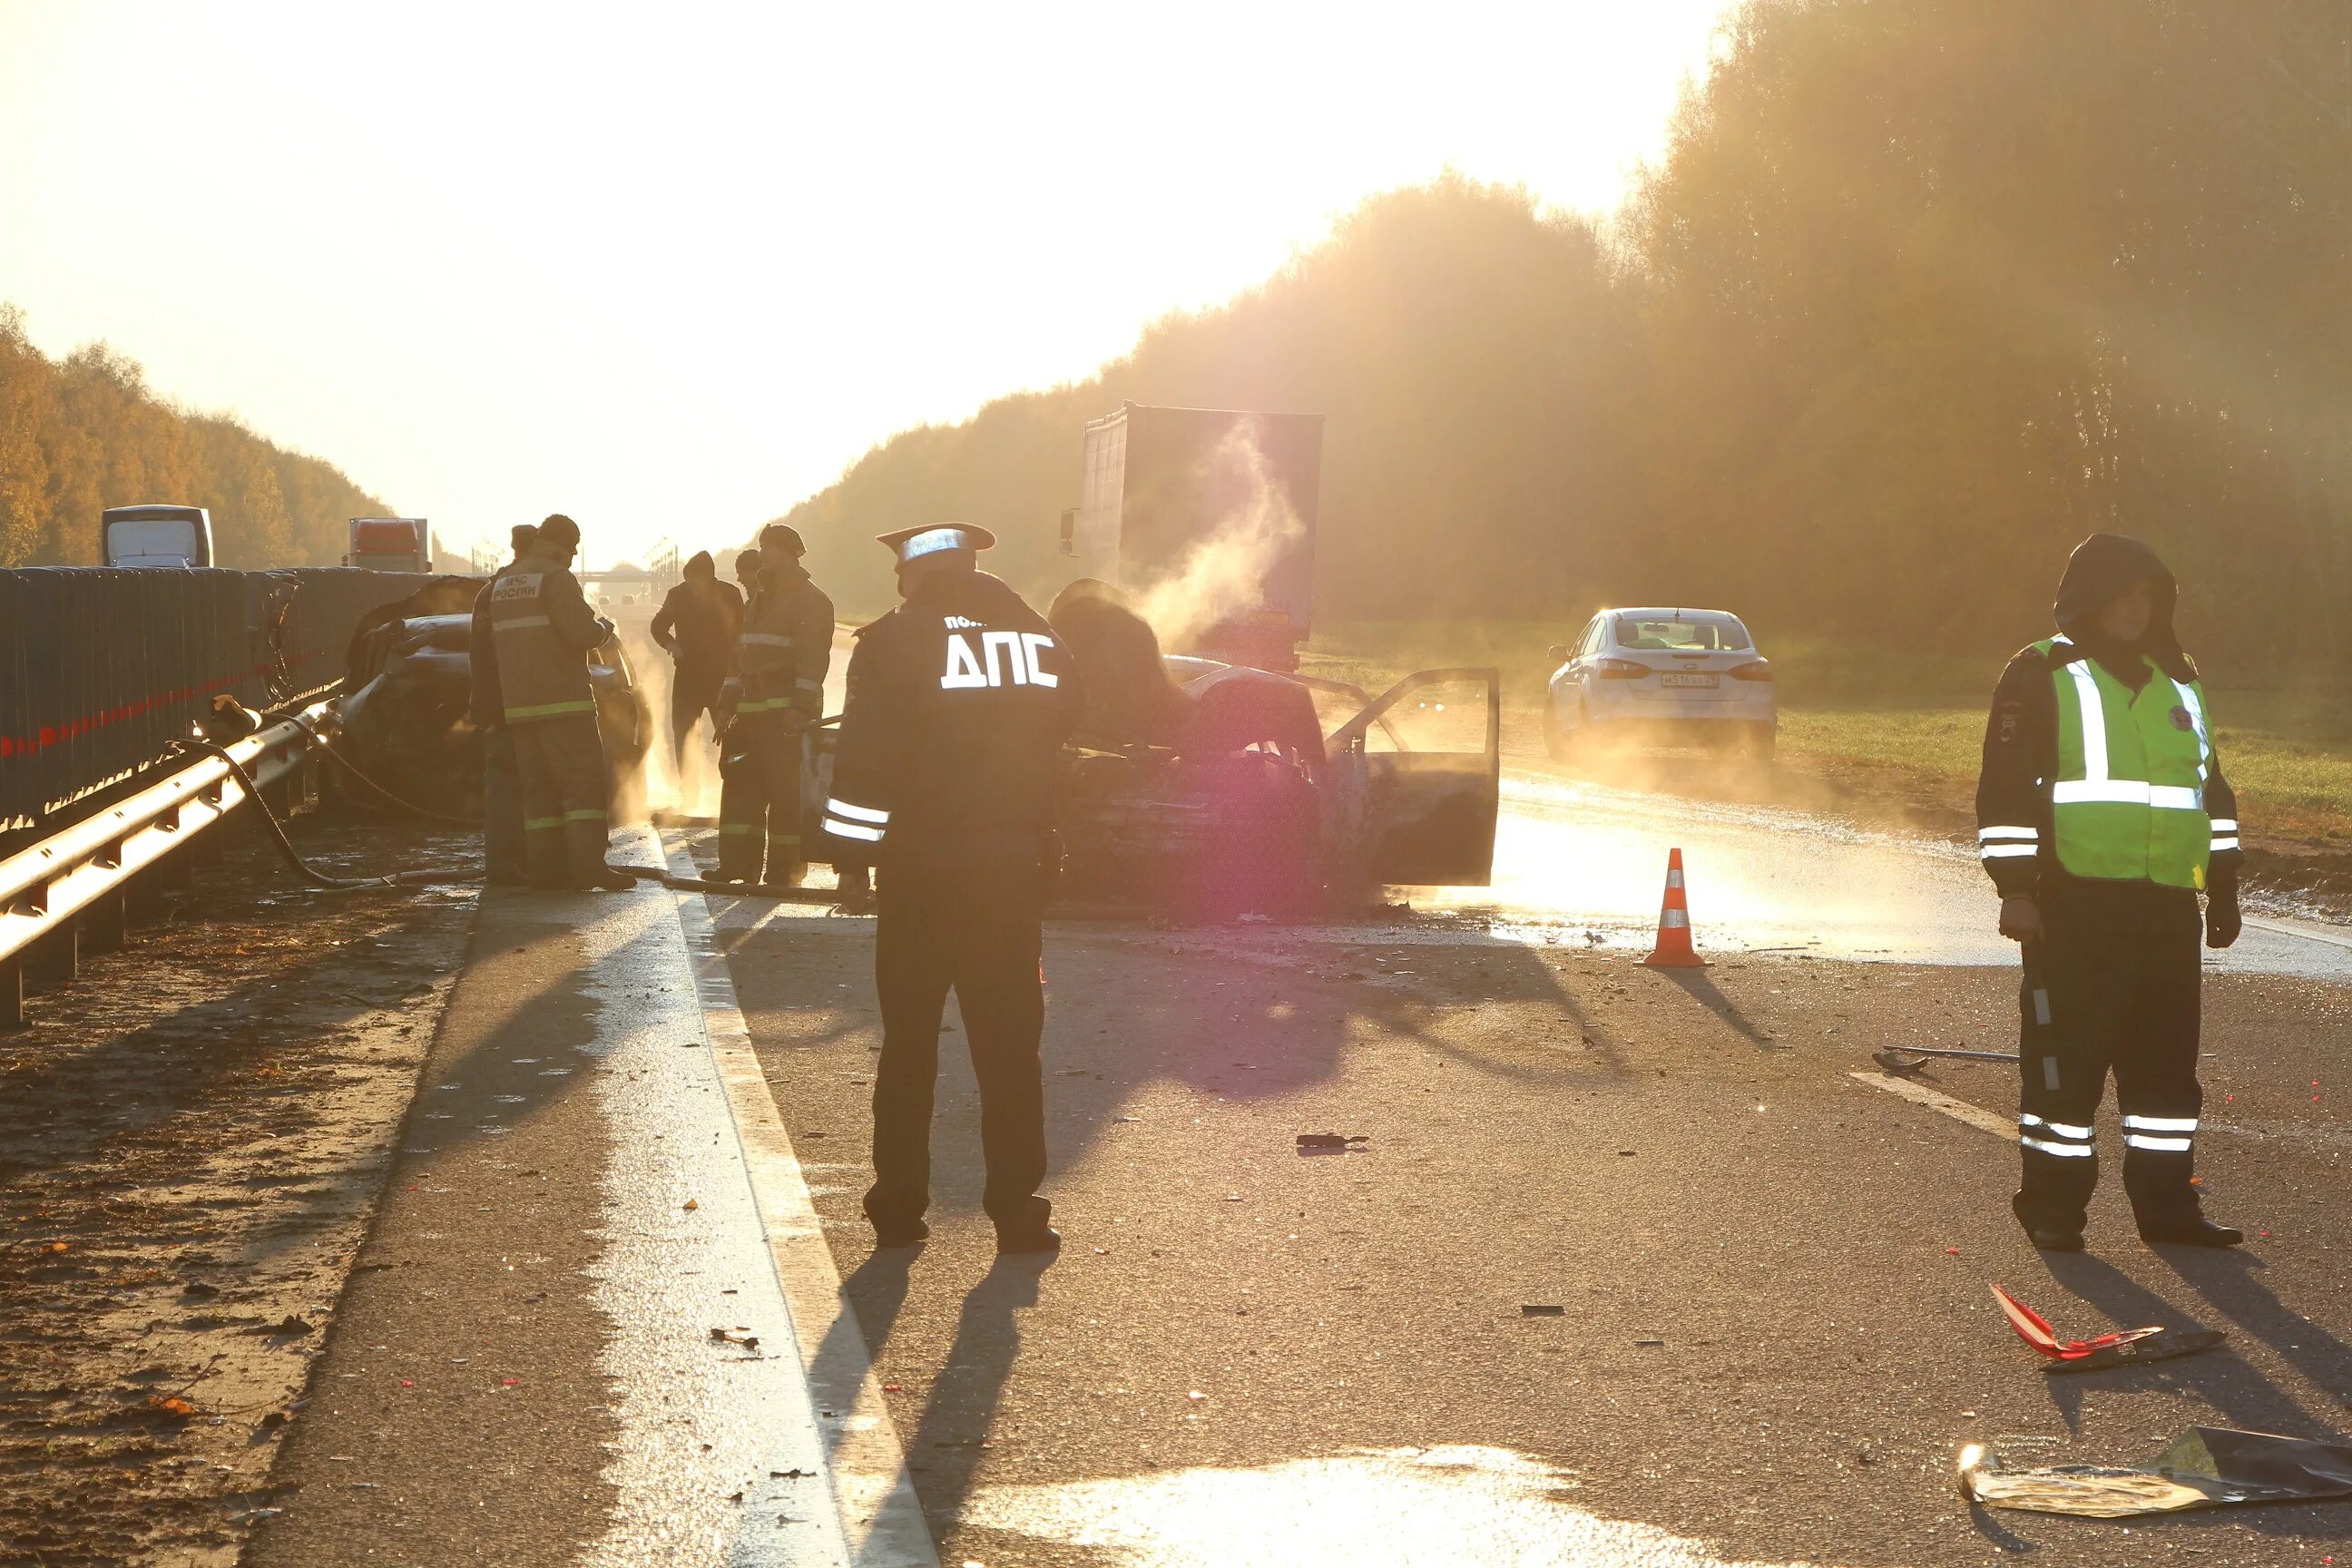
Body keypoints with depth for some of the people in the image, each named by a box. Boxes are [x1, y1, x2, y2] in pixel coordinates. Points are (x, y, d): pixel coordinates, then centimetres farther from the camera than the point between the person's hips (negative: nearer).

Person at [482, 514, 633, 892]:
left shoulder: (503, 583, 17)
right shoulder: (556, 578, -9)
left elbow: (496, 641, 21)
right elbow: (582, 632, -18)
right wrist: (604, 628, 2)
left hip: (518, 704, 8)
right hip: (562, 701, -8)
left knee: (539, 787, 7)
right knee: (584, 782, -8)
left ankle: (544, 866, 2)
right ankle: (588, 864, -17)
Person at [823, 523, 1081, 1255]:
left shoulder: (893, 641, -6)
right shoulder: (1039, 637, 5)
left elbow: (865, 757, -10)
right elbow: (1063, 732, 12)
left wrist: (855, 854, -3)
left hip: (922, 869, -2)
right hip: (1016, 865, 2)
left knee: (909, 1041, 10)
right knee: (1009, 1043, 7)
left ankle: (899, 1204, 12)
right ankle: (1017, 1207, 6)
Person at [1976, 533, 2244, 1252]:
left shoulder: (2179, 683, 17)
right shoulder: (2040, 677, -2)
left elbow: (2211, 788, 24)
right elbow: (2007, 786, -7)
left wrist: (2223, 887, 20)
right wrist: (2015, 889, -14)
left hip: (2167, 904, 6)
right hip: (2076, 903, -6)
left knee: (2167, 1057, 9)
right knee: (2067, 1056, -3)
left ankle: (2166, 1201, 17)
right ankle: (2052, 1203, 6)